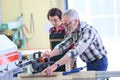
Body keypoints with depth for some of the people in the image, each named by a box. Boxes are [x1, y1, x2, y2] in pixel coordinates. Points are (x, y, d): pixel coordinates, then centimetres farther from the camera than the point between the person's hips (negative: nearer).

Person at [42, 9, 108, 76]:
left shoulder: (88, 31, -30)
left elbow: (76, 51, -40)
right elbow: (63, 45, -8)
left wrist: (56, 65, -47)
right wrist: (51, 54, -30)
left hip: (99, 63, -8)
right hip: (89, 63, 8)